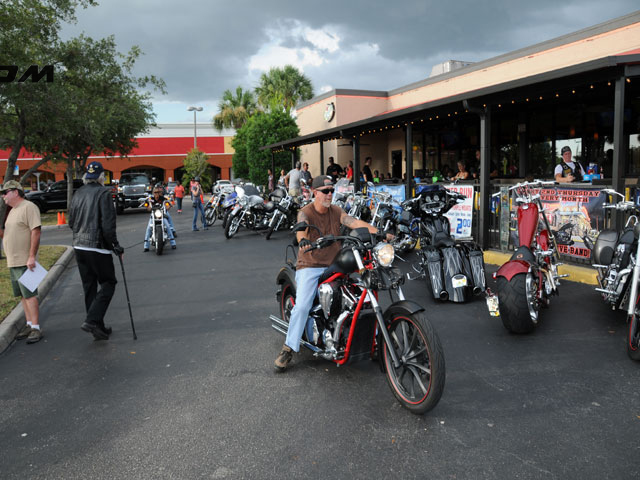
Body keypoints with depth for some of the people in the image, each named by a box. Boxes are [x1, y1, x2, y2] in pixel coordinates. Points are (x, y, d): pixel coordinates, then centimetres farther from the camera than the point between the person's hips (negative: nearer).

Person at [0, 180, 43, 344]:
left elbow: (36, 232, -19)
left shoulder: (28, 207, -10)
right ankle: (29, 324, 18)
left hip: (25, 262, -9)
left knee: (29, 294, -8)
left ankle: (36, 328, -6)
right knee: (22, 295, 11)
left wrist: (32, 256, -23)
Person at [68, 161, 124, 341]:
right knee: (108, 283, 3)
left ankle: (98, 327, 16)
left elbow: (71, 222, 15)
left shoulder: (78, 193, 10)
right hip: (98, 246, -7)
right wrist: (116, 246, -9)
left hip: (79, 246, 7)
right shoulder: (103, 193, -10)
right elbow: (108, 224, -16)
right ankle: (92, 320, -11)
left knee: (89, 287, 11)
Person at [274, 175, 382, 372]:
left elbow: (356, 223, -5)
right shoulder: (305, 213, -5)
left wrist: (379, 233, -21)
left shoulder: (336, 211, 9)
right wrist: (303, 240, -52)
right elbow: (301, 228, -27)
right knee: (302, 305, -22)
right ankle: (288, 349, -9)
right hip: (310, 267, -4)